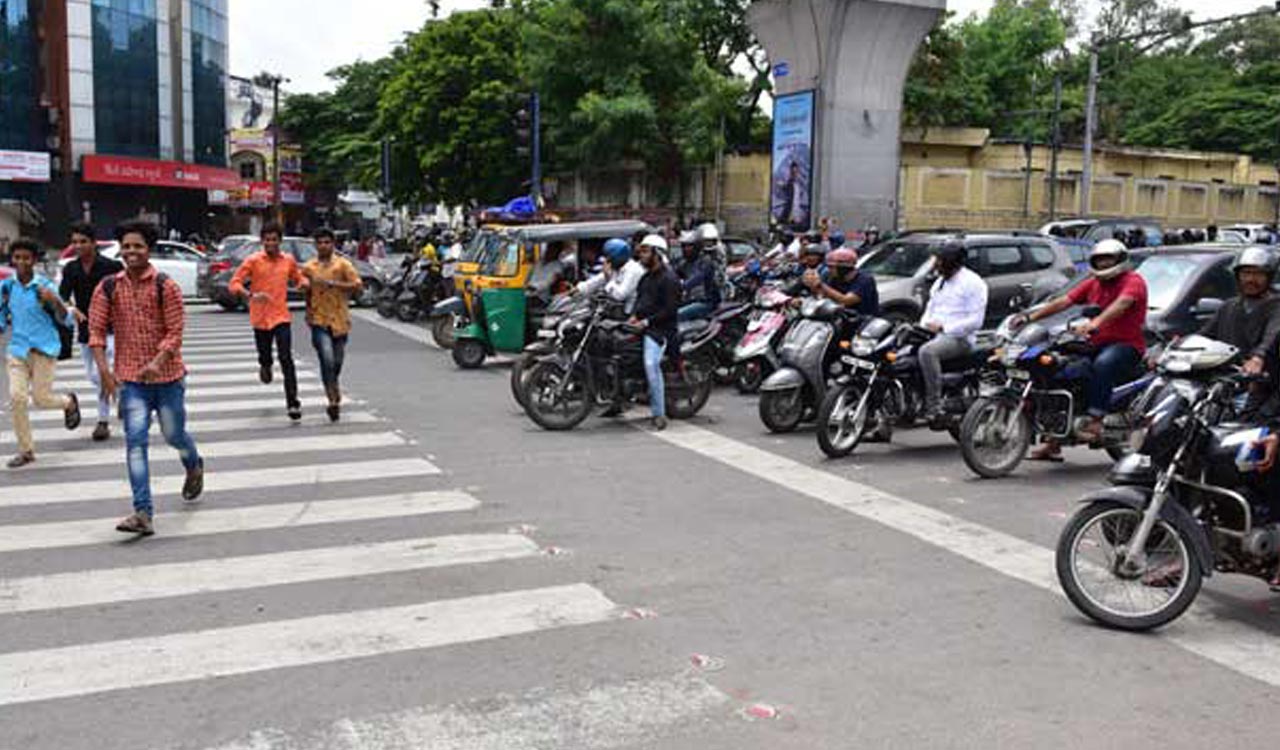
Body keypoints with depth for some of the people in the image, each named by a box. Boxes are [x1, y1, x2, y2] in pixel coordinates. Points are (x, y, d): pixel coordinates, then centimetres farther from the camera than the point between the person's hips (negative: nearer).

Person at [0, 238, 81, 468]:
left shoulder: (44, 286, -8)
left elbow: (64, 319, -10)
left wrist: (54, 301, -27)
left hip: (44, 349, -3)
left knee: (41, 398, -1)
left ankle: (69, 402, 36)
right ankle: (26, 450, 6)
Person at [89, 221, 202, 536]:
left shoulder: (166, 287, -7)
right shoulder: (108, 288, 2)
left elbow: (174, 332, -10)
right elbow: (96, 330, 2)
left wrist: (157, 363, -24)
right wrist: (103, 367, -12)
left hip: (167, 375, -1)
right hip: (130, 378, 2)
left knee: (174, 434, 12)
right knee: (135, 441, -8)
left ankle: (194, 467, 48)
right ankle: (143, 514, -10)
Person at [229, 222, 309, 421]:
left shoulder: (289, 260, 5)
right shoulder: (253, 261, -4)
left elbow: (298, 277, 21)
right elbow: (235, 283, -6)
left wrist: (303, 283, -4)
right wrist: (251, 295, -25)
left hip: (281, 317, 0)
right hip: (260, 318, 0)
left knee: (286, 359, -11)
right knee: (265, 357, 11)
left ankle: (293, 403, -11)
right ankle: (265, 367, 51)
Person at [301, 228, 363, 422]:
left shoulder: (343, 264, 2)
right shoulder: (308, 267, 8)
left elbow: (358, 286, -8)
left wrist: (332, 283, -16)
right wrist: (308, 311, 9)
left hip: (340, 320, 1)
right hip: (319, 321, 0)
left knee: (337, 362, 10)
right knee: (327, 360, -18)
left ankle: (334, 395, 35)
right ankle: (333, 400, -14)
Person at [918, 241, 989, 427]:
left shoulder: (972, 282, -6)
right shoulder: (940, 282, 22)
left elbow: (975, 320, -14)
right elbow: (930, 309, 26)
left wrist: (943, 327, -19)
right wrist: (923, 326, 3)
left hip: (959, 338, -9)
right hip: (935, 335, 9)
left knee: (927, 351, -37)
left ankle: (934, 409, -37)